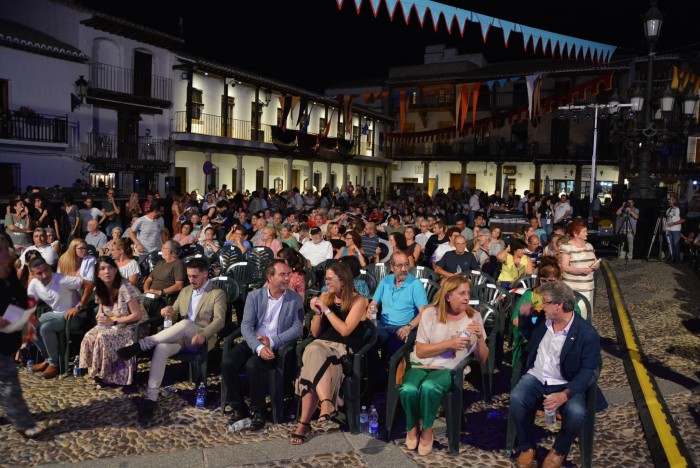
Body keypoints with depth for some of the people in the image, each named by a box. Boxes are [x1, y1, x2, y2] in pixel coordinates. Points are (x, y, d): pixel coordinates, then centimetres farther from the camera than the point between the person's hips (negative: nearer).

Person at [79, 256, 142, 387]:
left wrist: (113, 321, -21)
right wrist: (100, 315, -3)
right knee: (89, 337, -20)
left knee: (103, 338, -29)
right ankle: (97, 372, -5)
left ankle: (107, 376, -11)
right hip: (110, 325, 7)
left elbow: (137, 315, -19)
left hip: (130, 326, -7)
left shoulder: (125, 288, -21)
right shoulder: (101, 289, 2)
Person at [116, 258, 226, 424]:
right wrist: (169, 311, -5)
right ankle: (151, 399, -32)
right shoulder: (185, 291, 19)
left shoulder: (217, 293, 1)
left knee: (185, 323, -38)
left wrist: (203, 334, -31)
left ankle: (141, 345, -31)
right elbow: (175, 316, 22)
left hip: (201, 339, -4)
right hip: (179, 337, 5)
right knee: (161, 348, -30)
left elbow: (219, 321, -12)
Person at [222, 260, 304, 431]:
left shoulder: (295, 299, 3)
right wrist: (259, 347, -22)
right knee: (227, 363, -22)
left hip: (277, 346, -3)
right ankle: (238, 408, -3)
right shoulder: (254, 296, 5)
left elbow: (297, 328, -3)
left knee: (253, 365, -30)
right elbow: (246, 325, -5)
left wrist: (271, 341, -14)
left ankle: (258, 411, -10)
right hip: (253, 342, 3)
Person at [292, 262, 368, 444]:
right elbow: (315, 333, 13)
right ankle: (327, 403, -46)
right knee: (313, 352, -36)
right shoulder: (324, 297, 14)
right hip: (321, 345, 4)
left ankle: (305, 422, -31)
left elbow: (345, 330, -13)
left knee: (311, 370, -34)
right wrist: (317, 313, -4)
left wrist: (327, 310, -10)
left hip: (343, 349, -4)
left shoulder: (358, 301, -1)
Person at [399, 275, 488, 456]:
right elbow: (420, 351, -6)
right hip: (422, 365, 0)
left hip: (449, 370, 0)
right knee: (408, 390, -31)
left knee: (428, 388, -33)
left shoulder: (474, 317, 3)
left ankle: (427, 430, -5)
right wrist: (449, 343, -16)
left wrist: (480, 337, -14)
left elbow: (482, 359, 5)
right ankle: (413, 426, 2)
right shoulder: (430, 313, -3)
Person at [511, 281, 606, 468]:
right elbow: (528, 335, 24)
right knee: (516, 398, -27)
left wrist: (565, 394, -33)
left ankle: (559, 450, 1)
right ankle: (527, 447, -2)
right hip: (536, 377, 3)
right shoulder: (543, 320, 2)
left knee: (576, 413, -33)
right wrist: (525, 315, 2)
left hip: (566, 383, -3)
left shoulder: (588, 334, -14)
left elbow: (587, 371, -17)